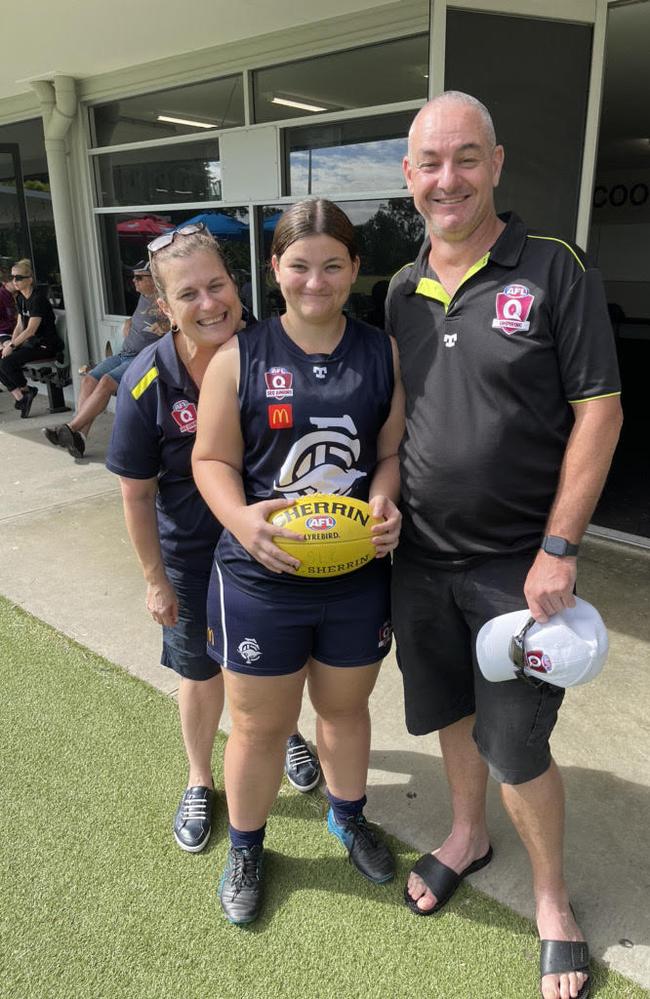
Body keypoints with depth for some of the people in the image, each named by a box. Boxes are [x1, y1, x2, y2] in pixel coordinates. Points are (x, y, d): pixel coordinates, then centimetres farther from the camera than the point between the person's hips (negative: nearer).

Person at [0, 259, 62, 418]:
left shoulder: (38, 298, -15)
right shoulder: (20, 298, 12)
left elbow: (31, 330, -19)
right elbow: (19, 326, 14)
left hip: (46, 345, -9)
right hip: (31, 343, 9)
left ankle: (27, 390, 1)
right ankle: (20, 398, -5)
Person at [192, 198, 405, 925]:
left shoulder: (383, 353, 0)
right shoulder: (239, 357, -7)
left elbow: (395, 450, 4)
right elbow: (213, 460, -5)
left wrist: (385, 502, -17)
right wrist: (241, 517, -23)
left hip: (357, 575, 2)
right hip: (260, 579, -2)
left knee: (345, 706, 23)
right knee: (259, 725, 13)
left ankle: (348, 817, 52)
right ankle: (245, 848, 42)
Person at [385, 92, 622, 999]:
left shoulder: (554, 270, -9)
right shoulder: (401, 290, 5)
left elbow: (599, 411, -11)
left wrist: (558, 550, -15)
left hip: (516, 564, -4)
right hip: (420, 558, 5)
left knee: (516, 745, 7)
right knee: (449, 710, 21)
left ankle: (552, 896, 35)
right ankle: (467, 835, 48)